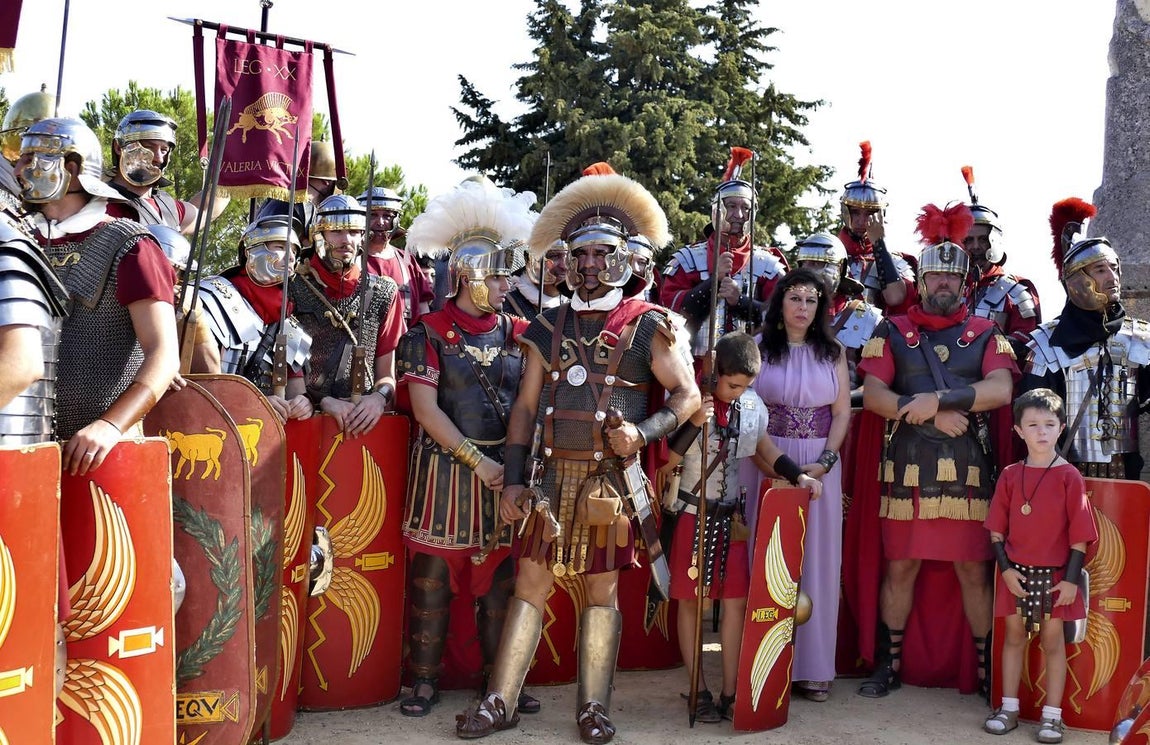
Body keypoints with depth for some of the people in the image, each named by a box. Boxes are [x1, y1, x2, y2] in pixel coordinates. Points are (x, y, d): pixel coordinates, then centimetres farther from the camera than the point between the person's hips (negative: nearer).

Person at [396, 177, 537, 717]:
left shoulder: (519, 334, 7)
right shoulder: (429, 333, -4)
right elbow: (425, 409, -10)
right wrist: (478, 460, -14)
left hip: (504, 469, 3)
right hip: (445, 470, -3)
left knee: (501, 577, 9)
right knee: (433, 576, 3)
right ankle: (425, 678, 15)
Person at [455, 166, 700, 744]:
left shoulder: (645, 325, 1)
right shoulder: (550, 326, 10)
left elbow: (687, 394, 1)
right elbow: (525, 405, 10)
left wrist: (644, 431, -17)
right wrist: (512, 479, 3)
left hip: (610, 477, -3)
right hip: (553, 475, 3)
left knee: (603, 589, 5)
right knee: (529, 584, 5)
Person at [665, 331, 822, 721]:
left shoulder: (752, 404, -2)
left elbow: (763, 445, 14)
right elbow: (668, 460, -15)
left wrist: (798, 474, 2)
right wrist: (693, 424, -27)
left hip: (731, 516, 4)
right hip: (691, 513, -3)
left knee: (736, 601, 1)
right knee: (690, 601, 3)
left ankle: (729, 693, 10)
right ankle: (699, 692, 12)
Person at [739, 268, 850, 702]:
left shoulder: (832, 352, 9)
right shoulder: (760, 349, 5)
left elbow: (842, 413, 6)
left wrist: (824, 461, -9)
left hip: (820, 465, 2)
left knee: (816, 561, 3)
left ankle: (812, 667, 9)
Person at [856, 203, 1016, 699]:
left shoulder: (986, 335, 9)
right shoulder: (893, 332, 8)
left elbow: (1001, 389, -8)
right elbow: (872, 395, -3)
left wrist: (937, 400, -16)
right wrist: (930, 415, -12)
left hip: (968, 467, 0)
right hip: (907, 467, 0)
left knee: (974, 570, 4)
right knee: (900, 566, 6)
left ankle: (989, 668, 17)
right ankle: (889, 664, 18)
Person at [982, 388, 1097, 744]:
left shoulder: (1069, 476, -6)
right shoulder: (1010, 475, 2)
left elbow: (1079, 534, -6)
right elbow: (997, 529, 4)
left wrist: (1071, 579, -9)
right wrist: (1005, 568, -6)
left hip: (1054, 574, -2)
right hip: (1016, 572, 2)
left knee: (1053, 640, 5)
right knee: (1014, 636, 10)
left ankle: (1052, 715, 14)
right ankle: (1009, 708, 20)